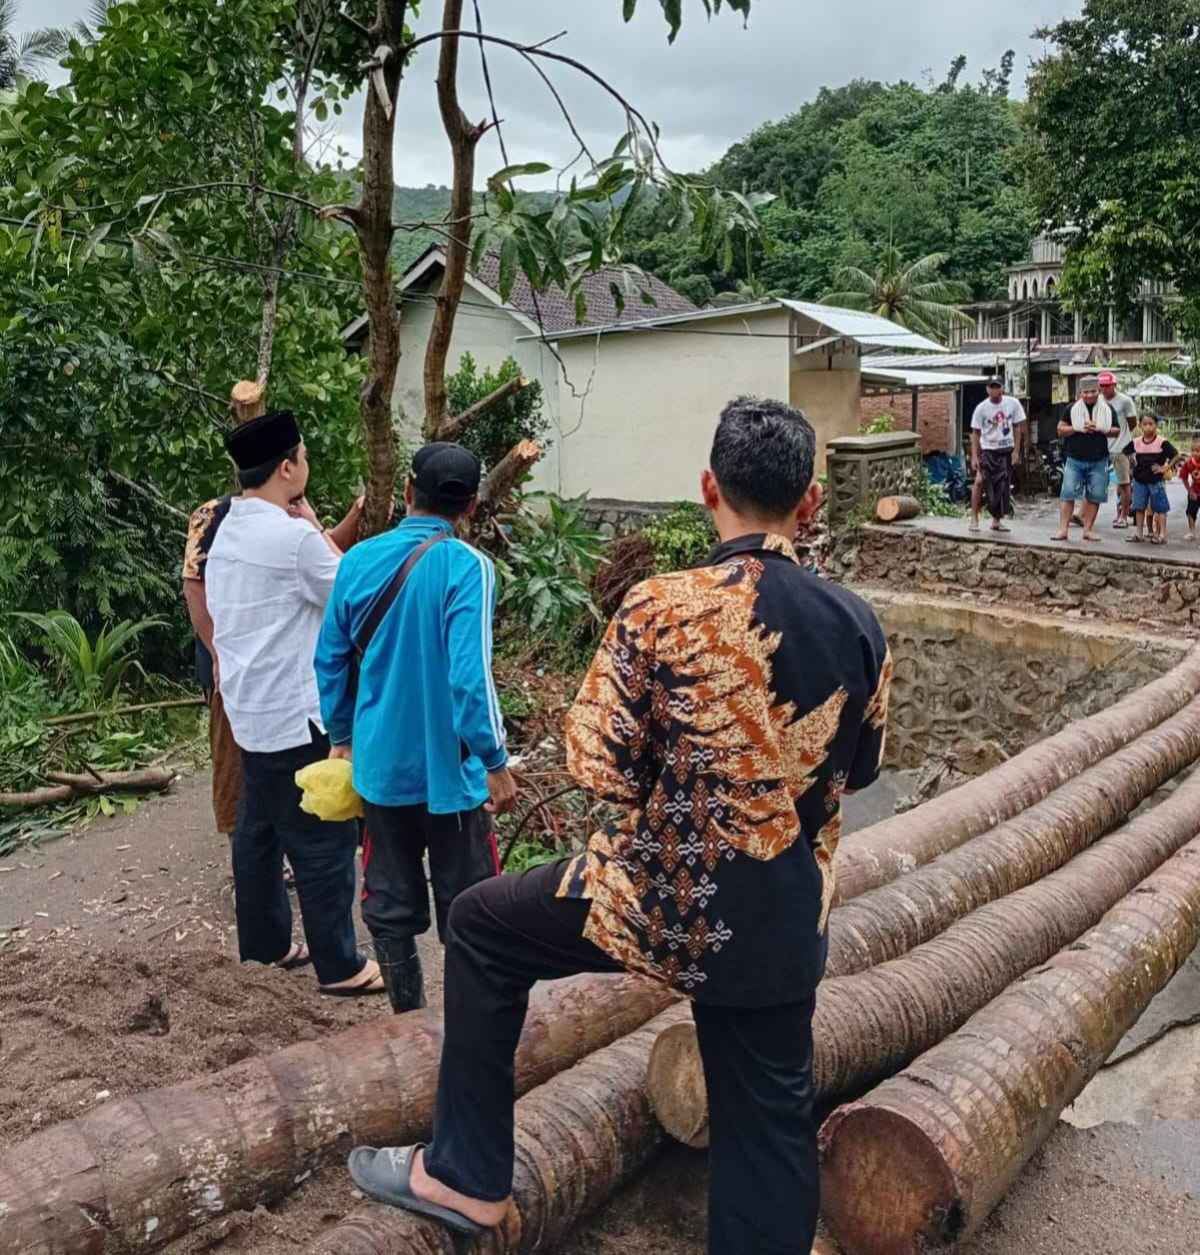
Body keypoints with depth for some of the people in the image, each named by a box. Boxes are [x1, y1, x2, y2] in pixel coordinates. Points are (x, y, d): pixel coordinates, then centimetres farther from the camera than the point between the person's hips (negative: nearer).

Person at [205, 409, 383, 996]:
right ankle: (340, 966, 10)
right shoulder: (292, 536, -21)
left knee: (260, 829, 18)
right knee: (324, 840, 1)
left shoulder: (228, 533, 8)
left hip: (251, 709, 9)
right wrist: (315, 525, -6)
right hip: (296, 716, -9)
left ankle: (265, 941, 32)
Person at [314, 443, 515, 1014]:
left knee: (389, 904, 15)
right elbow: (470, 675, -22)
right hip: (448, 768, -4)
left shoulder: (359, 560, 0)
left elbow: (330, 660, 6)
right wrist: (496, 763, -13)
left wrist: (341, 738, 19)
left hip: (380, 765, 4)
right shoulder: (467, 567, -15)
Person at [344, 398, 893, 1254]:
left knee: (483, 927, 18)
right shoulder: (859, 625, -2)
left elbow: (598, 768, -13)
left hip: (662, 894, -4)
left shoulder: (662, 608, -16)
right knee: (769, 1120, 18)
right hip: (788, 920, 4)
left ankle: (467, 1176, 25)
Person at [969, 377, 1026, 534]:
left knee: (1004, 487, 7)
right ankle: (974, 519, -8)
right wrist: (974, 456, -12)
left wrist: (1016, 451, -2)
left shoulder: (1013, 403, -3)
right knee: (980, 482, -15)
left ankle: (997, 521, 18)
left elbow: (1017, 428, 3)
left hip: (1007, 450, 3)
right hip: (988, 450, -3)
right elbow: (975, 433, -5)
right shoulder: (981, 408, -8)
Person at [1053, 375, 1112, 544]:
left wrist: (1099, 429, -10)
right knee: (1068, 494, -7)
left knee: (1094, 496, 3)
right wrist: (1079, 429, -13)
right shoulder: (1072, 408, 3)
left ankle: (1088, 529, 12)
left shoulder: (1107, 410, 6)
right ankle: (1063, 529, -5)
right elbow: (1061, 429, 2)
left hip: (1098, 461, 1)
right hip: (1075, 459, -1)